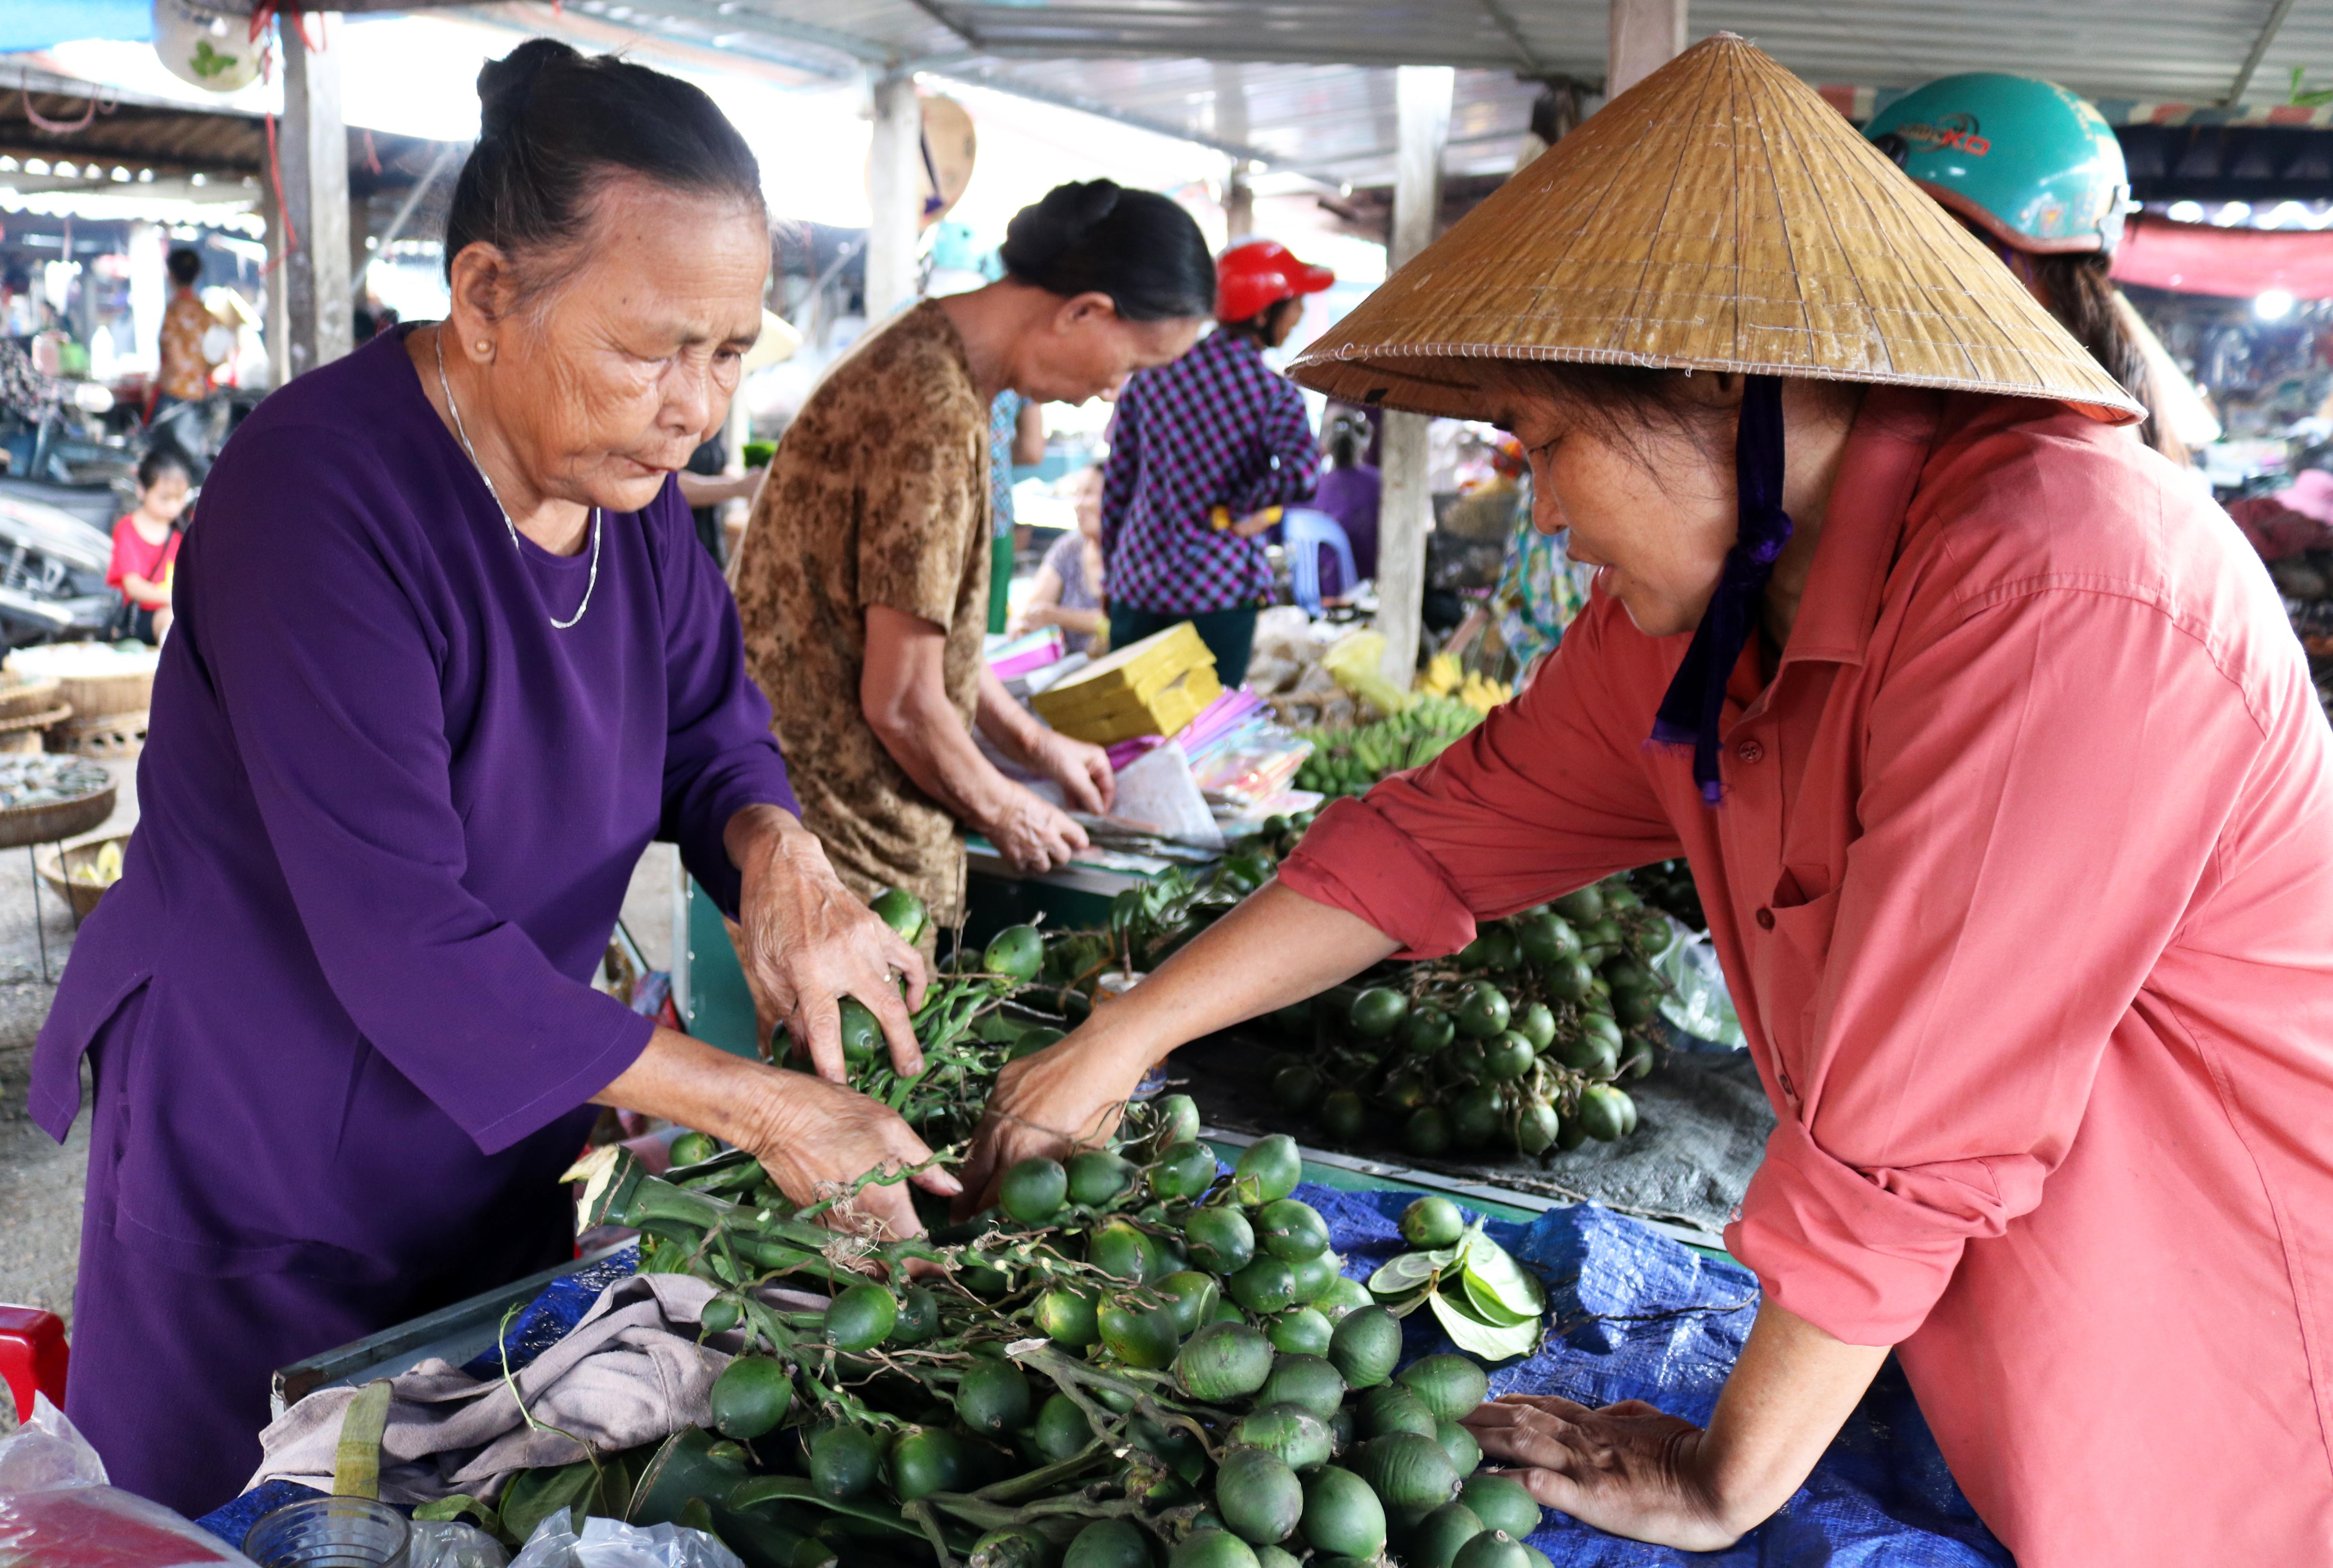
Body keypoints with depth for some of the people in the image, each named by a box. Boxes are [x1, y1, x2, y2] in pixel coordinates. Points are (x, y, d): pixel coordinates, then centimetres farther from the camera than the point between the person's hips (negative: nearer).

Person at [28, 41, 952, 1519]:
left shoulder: (626, 465, -5)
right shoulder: (319, 495, -28)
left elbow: (711, 720, 3)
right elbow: (403, 942, -31)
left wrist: (776, 855, -22)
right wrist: (754, 1107, -30)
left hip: (498, 1152, 7)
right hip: (262, 1192, -6)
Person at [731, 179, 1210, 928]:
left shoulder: (923, 346, 9)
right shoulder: (938, 416, -23)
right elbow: (900, 701, -20)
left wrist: (1030, 741, 20)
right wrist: (1003, 810, -4)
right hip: (849, 837, -10)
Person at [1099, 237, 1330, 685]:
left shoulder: (1153, 374, 4)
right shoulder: (1274, 394, -8)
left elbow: (1116, 484, 8)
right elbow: (1302, 472, -27)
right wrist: (1244, 513, -9)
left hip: (1137, 583, 4)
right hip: (1221, 593, -4)